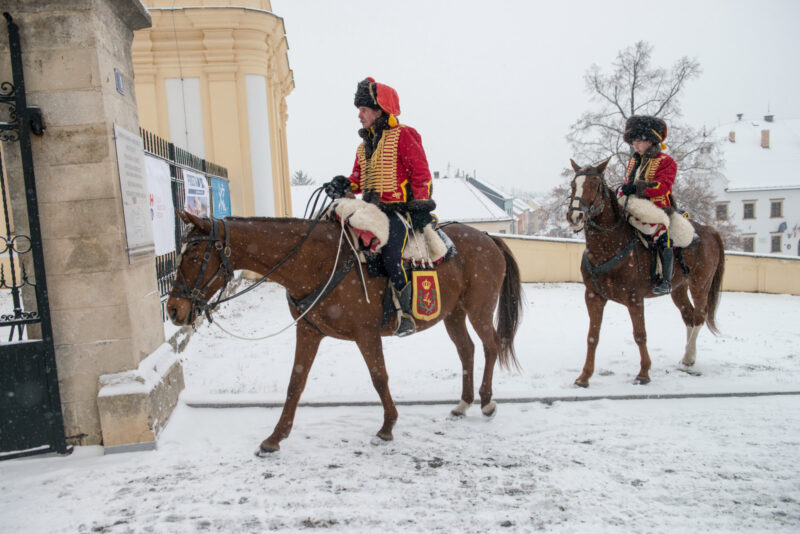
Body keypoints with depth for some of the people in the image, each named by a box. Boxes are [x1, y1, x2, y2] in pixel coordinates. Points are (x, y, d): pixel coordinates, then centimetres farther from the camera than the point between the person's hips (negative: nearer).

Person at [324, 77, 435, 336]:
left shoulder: (404, 136, -3)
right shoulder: (365, 144, 19)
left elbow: (421, 173, -7)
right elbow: (359, 177, 20)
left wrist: (421, 206, -15)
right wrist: (344, 184, -2)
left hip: (400, 210, -8)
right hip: (373, 210, 8)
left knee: (389, 252, -28)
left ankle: (405, 313, -18)